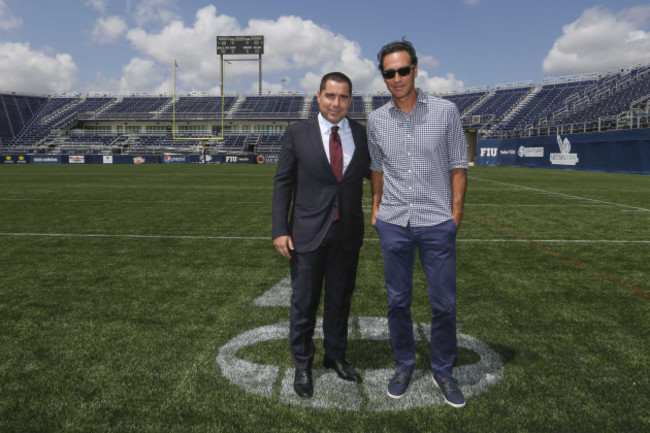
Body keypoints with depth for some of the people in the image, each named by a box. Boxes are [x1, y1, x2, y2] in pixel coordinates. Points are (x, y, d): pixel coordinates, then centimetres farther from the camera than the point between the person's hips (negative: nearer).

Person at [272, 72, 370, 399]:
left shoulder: (363, 135, 2)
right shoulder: (297, 134, -5)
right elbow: (283, 183, -3)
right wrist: (279, 230, -9)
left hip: (348, 233, 3)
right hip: (308, 233, -2)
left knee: (340, 299, 17)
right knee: (304, 302, 8)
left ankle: (335, 356, 38)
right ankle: (302, 365, 28)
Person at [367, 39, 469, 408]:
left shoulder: (446, 111, -2)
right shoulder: (376, 119, 4)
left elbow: (458, 167, 1)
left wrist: (456, 215, -2)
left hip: (437, 224, -1)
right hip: (393, 225, 2)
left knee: (444, 304, 5)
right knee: (398, 301, 11)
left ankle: (443, 371, 24)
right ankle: (404, 365, 29)